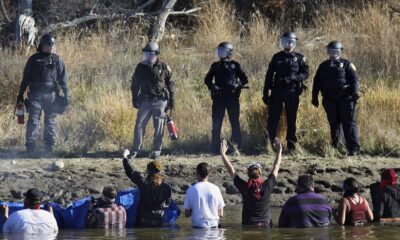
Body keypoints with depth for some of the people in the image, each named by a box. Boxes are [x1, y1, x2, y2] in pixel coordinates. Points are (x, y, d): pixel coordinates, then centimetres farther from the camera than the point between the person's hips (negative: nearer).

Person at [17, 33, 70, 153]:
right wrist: (20, 94, 8)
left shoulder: (57, 60, 7)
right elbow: (26, 78, 10)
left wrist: (66, 94, 0)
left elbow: (63, 79, 7)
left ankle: (50, 147, 9)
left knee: (50, 122, 5)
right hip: (35, 95, -1)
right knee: (33, 120, -8)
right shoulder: (34, 59, 6)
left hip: (52, 95, 1)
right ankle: (30, 146, -10)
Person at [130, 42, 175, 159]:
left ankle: (157, 150, 12)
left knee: (159, 127, 2)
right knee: (139, 124, -3)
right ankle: (136, 149, 2)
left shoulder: (164, 67, -1)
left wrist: (172, 101, 2)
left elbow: (170, 84, 4)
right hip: (145, 100, 2)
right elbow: (135, 85, 12)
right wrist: (135, 100, 8)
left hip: (160, 101, -2)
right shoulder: (141, 67, 5)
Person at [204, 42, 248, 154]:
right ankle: (215, 148, 3)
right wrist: (212, 87, -8)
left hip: (232, 98, -2)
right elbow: (207, 79, 13)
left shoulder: (235, 65, 6)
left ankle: (236, 145, 6)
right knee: (216, 124, 0)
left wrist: (238, 85, -14)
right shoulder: (215, 66, 11)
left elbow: (244, 79, 7)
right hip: (218, 97, 2)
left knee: (235, 123, 0)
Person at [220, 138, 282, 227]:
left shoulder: (245, 188, -7)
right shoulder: (267, 186, -3)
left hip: (248, 226, -2)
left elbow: (230, 170, 1)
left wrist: (223, 153, 11)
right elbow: (276, 168, 10)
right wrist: (279, 151, 22)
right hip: (265, 225, 2)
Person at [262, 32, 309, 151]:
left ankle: (291, 144, 10)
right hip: (277, 91, 1)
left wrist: (292, 78, -19)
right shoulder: (277, 57, 9)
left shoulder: (299, 58, 5)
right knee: (272, 119, -4)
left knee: (291, 119, 3)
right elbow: (269, 75, 9)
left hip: (292, 92, -1)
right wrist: (266, 93, 4)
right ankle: (270, 143, 4)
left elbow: (305, 74, -3)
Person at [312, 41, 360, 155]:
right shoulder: (324, 66, 16)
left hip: (345, 98, -3)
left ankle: (353, 148, -13)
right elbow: (317, 82, 18)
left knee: (349, 123, -9)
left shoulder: (347, 64, 6)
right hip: (330, 99, 4)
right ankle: (334, 146, 18)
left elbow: (354, 79, -1)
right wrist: (314, 97, 11)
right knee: (334, 124, 9)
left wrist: (354, 92, -15)